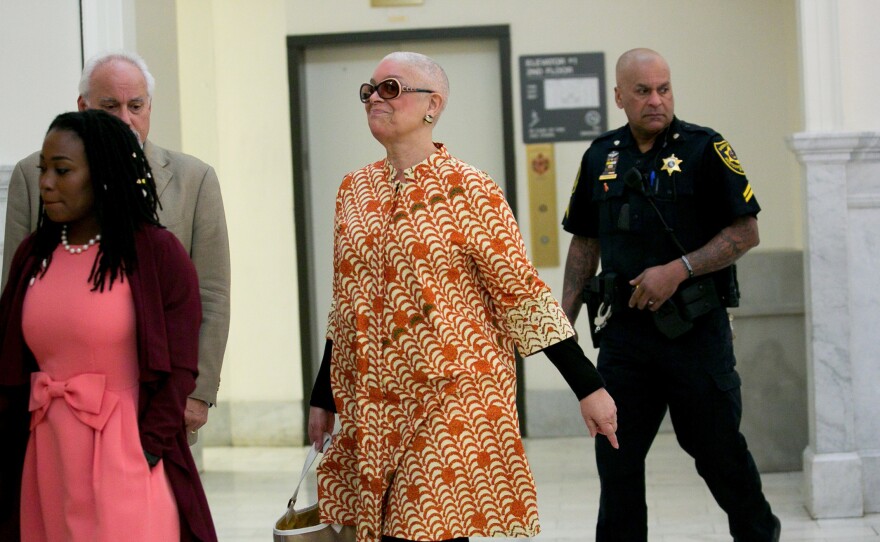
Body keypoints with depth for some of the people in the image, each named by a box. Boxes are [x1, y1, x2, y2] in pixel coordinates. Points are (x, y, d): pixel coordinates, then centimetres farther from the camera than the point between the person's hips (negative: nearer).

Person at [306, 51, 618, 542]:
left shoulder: (466, 189, -7)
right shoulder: (355, 190, 9)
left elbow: (521, 291, -8)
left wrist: (589, 387, -10)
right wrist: (322, 398, 19)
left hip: (450, 399, -5)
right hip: (375, 405, 6)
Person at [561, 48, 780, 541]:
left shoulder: (705, 149, -5)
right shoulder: (601, 157, 8)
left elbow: (746, 232, -8)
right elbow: (585, 242, 16)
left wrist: (678, 270, -17)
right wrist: (565, 316, 8)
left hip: (696, 328, -4)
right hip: (624, 329, 4)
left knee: (718, 449, 7)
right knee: (616, 457, 5)